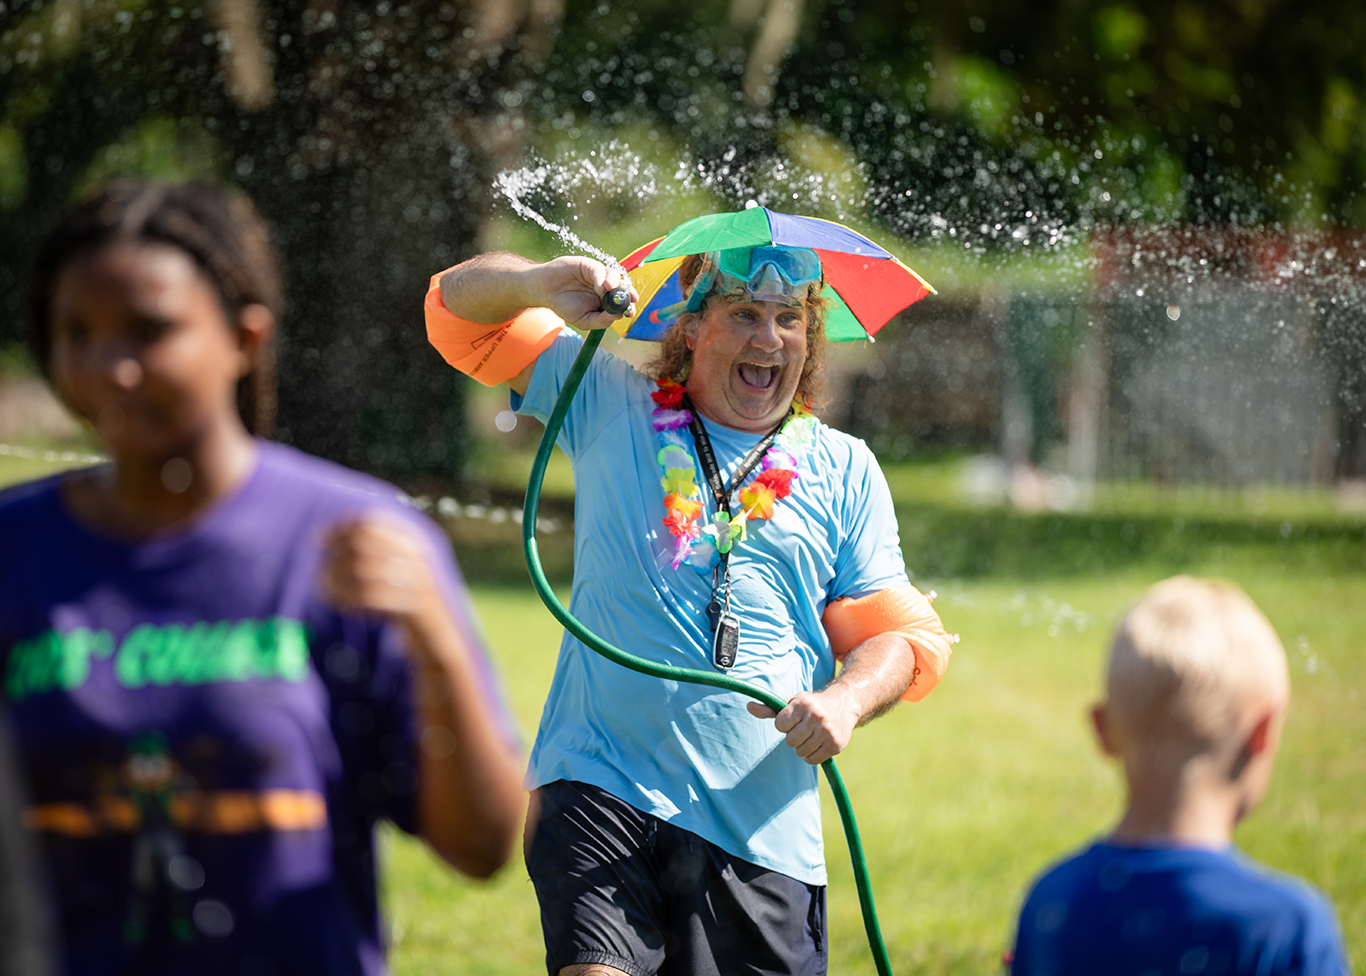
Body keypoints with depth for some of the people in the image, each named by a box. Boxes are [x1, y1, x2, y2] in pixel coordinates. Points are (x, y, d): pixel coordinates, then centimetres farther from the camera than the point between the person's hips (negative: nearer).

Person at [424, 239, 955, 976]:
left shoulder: (844, 470, 13)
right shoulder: (610, 405, 12)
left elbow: (903, 635, 12)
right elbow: (458, 311, 12)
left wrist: (849, 699, -12)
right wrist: (537, 284, -11)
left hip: (760, 826, 2)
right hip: (599, 784, -2)